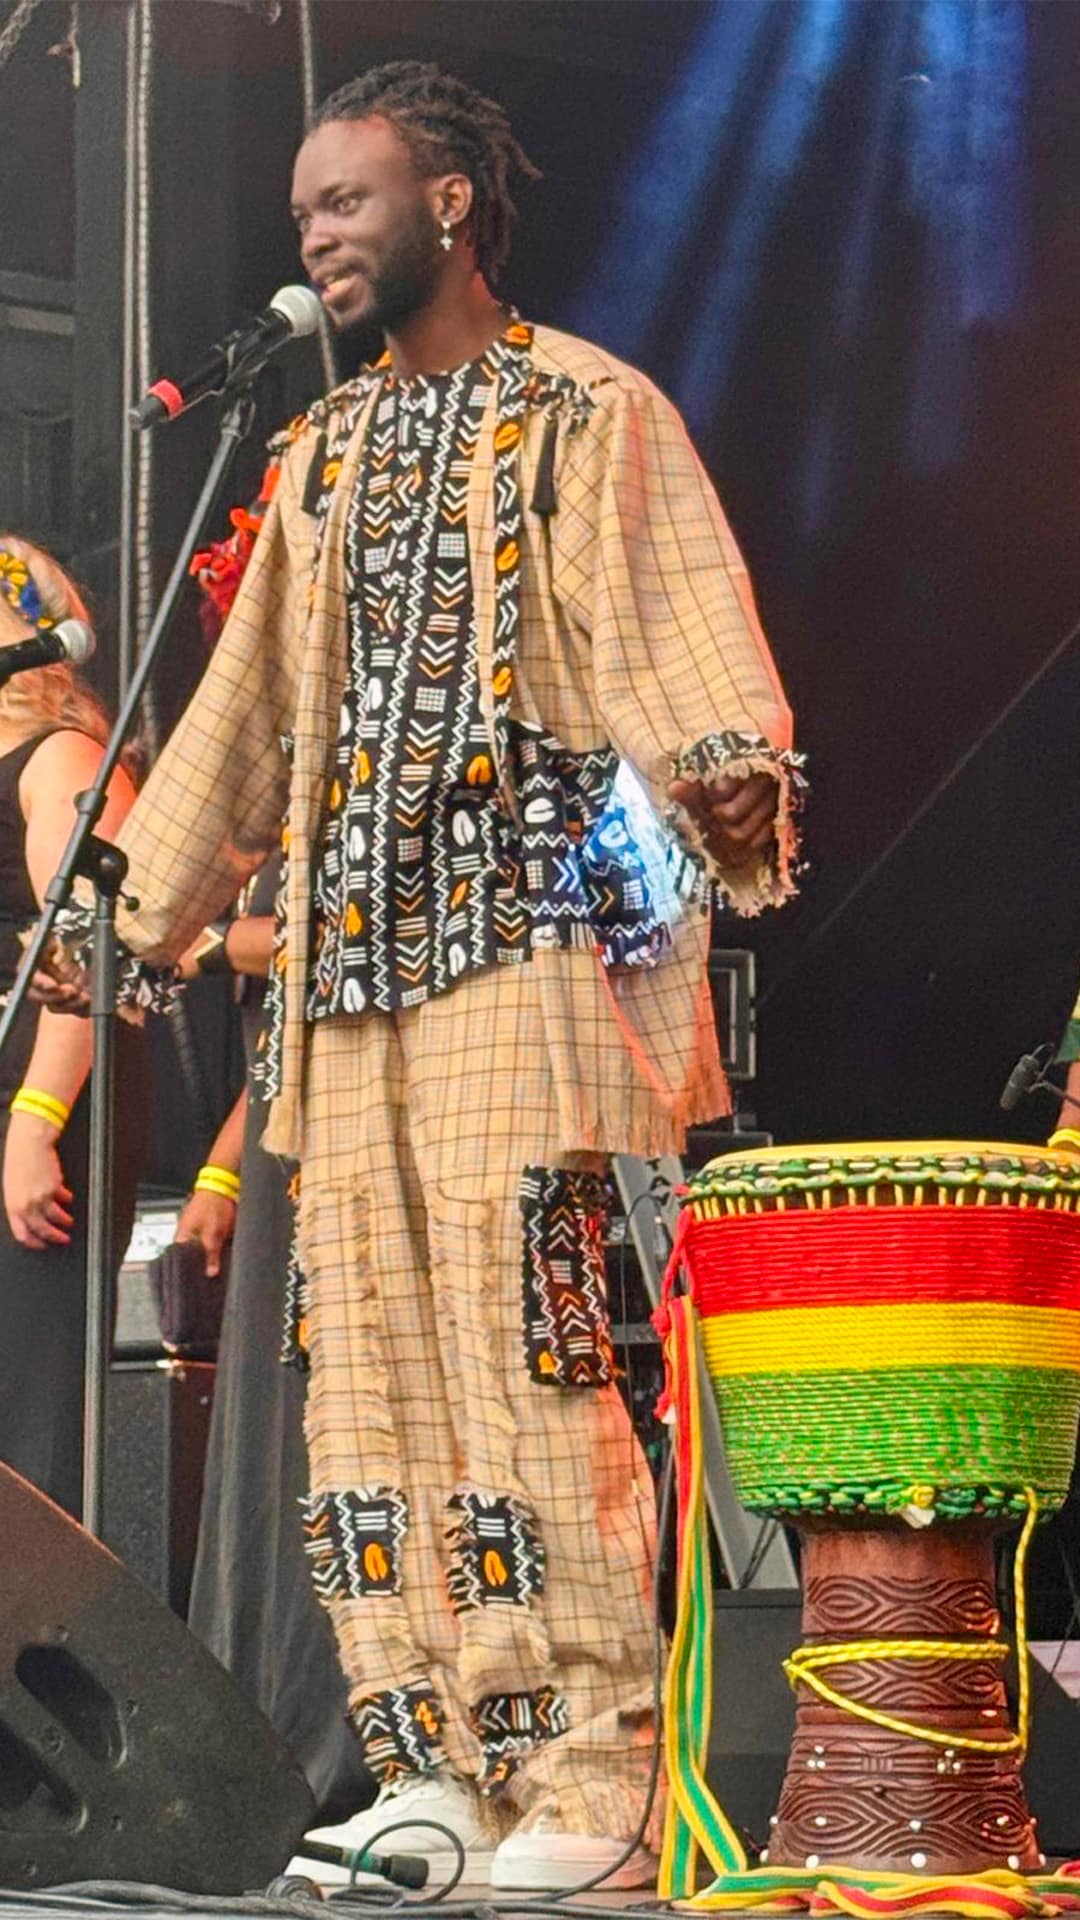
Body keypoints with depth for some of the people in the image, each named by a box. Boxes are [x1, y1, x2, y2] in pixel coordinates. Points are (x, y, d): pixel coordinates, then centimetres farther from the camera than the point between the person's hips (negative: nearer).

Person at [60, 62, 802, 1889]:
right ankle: (431, 1772, 5)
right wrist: (139, 903, 25)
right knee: (368, 1353, 1)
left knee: (523, 1342, -13)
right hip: (351, 959, 7)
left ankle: (584, 1783, -9)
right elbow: (246, 706, 27)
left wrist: (725, 775, -28)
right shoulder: (323, 454, 22)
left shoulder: (587, 410, 3)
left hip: (531, 932, -7)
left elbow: (676, 630, -9)